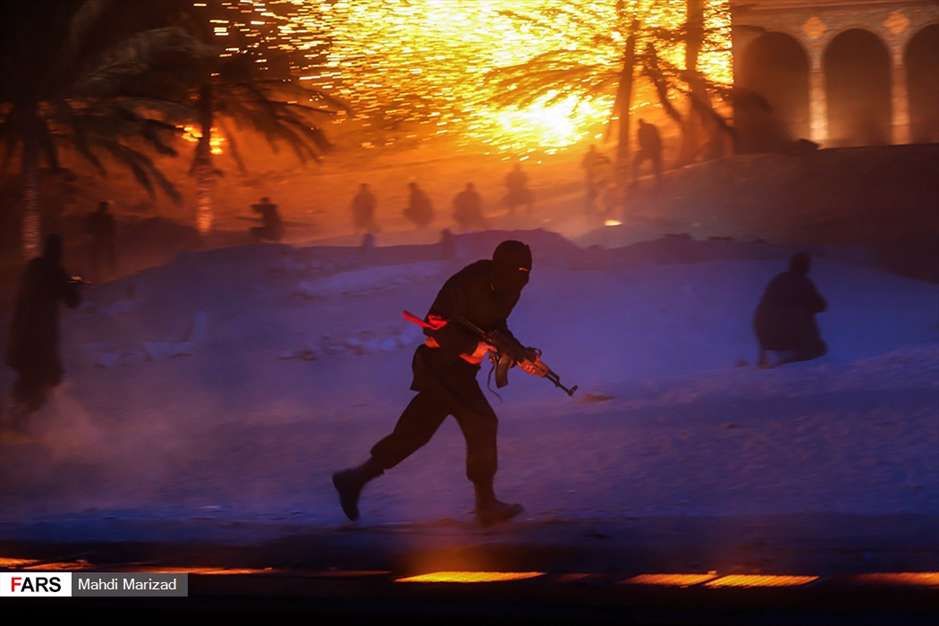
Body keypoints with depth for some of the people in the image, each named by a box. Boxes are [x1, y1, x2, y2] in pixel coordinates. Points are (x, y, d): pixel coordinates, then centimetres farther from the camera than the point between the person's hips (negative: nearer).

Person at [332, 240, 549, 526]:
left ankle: (356, 479, 21)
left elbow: (496, 327, 15)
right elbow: (436, 324, -25)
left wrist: (521, 357, 3)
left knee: (415, 430, 13)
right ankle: (486, 504, 2)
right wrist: (471, 347, -25)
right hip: (443, 366, -9)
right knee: (481, 424, -9)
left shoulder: (504, 288, 3)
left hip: (451, 367, 9)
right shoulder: (468, 285, -24)